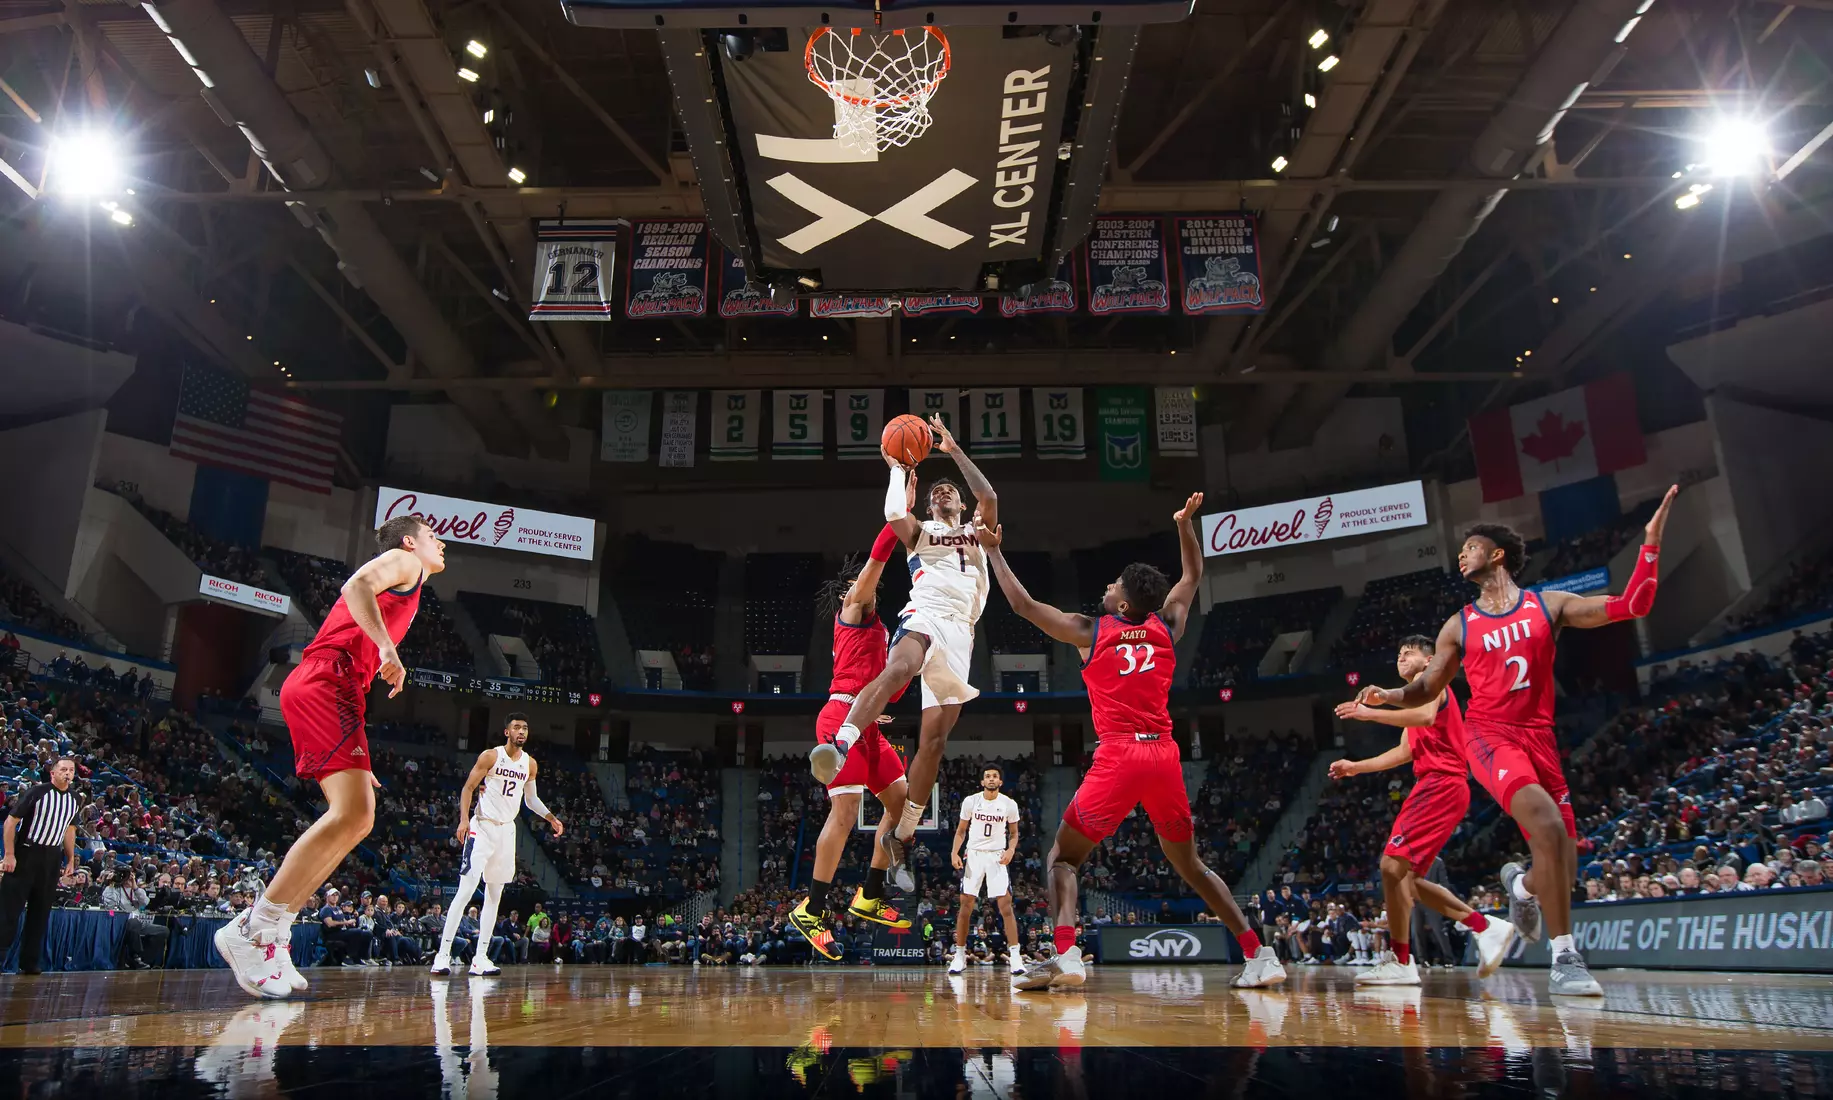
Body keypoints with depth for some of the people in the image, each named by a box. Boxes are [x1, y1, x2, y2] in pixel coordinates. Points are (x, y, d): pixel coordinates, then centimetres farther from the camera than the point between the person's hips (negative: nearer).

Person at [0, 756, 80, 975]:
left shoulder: (74, 800, 8)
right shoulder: (37, 792, -9)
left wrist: (71, 860, 15)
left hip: (52, 858, 5)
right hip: (25, 853, -5)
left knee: (41, 911, 7)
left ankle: (30, 962, 13)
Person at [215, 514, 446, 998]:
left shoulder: (404, 588, 33)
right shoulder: (403, 561, 8)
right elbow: (356, 585, -15)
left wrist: (356, 762, 28)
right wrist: (388, 647, -26)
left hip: (329, 689, 10)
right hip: (327, 680, -10)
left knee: (358, 819, 6)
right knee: (351, 813, -20)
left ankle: (271, 931, 6)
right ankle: (251, 930, -16)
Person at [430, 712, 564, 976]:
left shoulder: (530, 764, 8)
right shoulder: (490, 756, -7)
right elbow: (468, 788, -6)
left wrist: (551, 817, 8)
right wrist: (464, 819, -18)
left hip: (507, 830, 6)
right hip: (482, 828, -6)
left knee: (494, 895, 6)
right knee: (466, 891, -13)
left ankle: (480, 957, 11)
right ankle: (443, 954, -9)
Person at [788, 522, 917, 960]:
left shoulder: (876, 631, 27)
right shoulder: (851, 610, 5)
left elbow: (889, 691, 26)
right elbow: (875, 561, -9)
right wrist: (900, 514, -10)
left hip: (867, 726, 9)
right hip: (842, 717, -9)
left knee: (901, 801, 5)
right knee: (846, 810, -14)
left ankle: (869, 898, 11)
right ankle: (812, 909, -7)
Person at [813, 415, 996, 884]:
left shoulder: (976, 532, 27)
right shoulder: (919, 531, 21)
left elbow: (990, 498, 4)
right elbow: (894, 515, -4)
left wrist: (954, 450, 5)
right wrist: (898, 469, 9)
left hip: (960, 633, 3)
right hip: (925, 615, -3)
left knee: (934, 739, -1)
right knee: (898, 669, -41)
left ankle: (900, 836, 6)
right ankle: (840, 745, -59)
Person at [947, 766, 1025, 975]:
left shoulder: (1009, 804, -3)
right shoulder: (970, 801, -3)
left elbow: (1014, 833, 7)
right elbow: (961, 830, 7)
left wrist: (1011, 850, -12)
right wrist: (954, 852, -6)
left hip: (997, 857, -1)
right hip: (973, 855, 1)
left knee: (1005, 905, -10)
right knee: (966, 905, 1)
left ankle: (1015, 955, -7)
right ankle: (960, 955, 11)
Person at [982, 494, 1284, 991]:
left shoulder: (1089, 631, 3)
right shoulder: (1167, 627, 12)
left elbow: (1022, 603, 8)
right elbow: (1193, 576, 30)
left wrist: (994, 551, 18)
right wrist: (1185, 522, 34)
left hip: (1118, 756, -4)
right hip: (1164, 756, 5)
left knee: (1062, 856, 5)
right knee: (1189, 865, 20)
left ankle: (1065, 955, -15)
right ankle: (1260, 956, 17)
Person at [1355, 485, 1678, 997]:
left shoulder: (1548, 605, 9)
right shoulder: (1458, 626, 10)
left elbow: (1631, 606, 2)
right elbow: (1427, 690, 13)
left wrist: (1651, 542, -7)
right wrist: (1388, 696, -7)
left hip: (1539, 738, 2)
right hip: (1489, 735, -2)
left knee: (1563, 872, 3)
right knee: (1548, 826, -30)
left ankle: (1520, 883, 41)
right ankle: (1565, 959, -22)